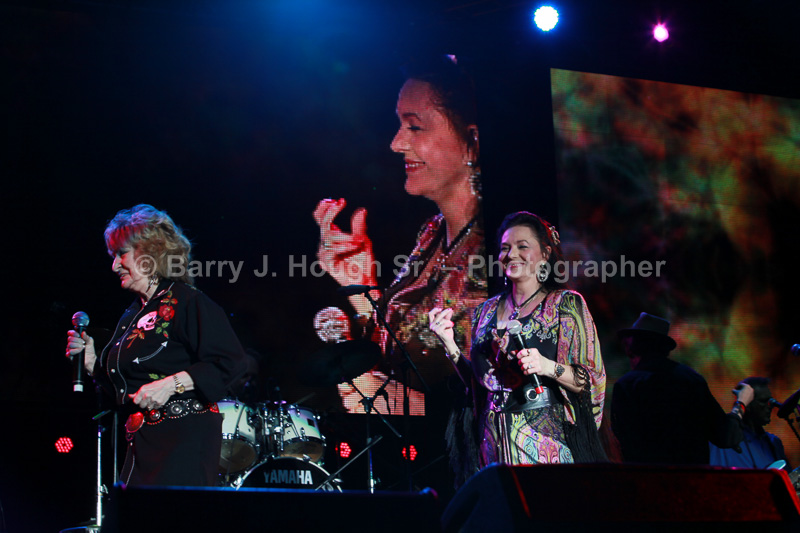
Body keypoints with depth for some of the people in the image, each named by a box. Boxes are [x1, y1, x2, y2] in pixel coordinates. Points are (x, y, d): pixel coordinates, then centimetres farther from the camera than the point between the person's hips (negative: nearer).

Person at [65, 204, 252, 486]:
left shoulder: (187, 302, -7)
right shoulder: (132, 314, 19)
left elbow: (233, 365, -16)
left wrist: (173, 383, -22)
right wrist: (92, 362, 11)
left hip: (185, 439, -8)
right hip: (142, 443, 8)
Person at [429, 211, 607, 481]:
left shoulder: (565, 303, 1)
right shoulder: (488, 310, 14)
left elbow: (593, 382, -4)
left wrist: (549, 367, -20)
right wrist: (449, 344, 5)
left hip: (546, 437, -4)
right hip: (495, 439, 4)